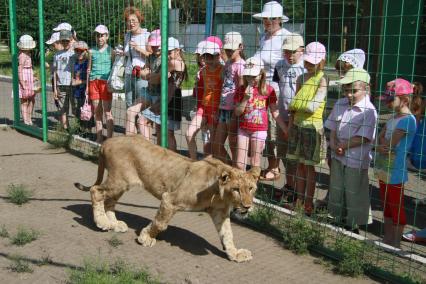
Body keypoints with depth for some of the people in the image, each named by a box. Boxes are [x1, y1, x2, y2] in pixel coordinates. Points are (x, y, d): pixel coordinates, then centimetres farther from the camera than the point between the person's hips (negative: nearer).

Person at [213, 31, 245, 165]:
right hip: (223, 108, 9)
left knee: (234, 145, 2)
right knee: (216, 146, 14)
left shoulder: (240, 65, -10)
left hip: (234, 109, -9)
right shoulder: (227, 63, 15)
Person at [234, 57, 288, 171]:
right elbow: (237, 112, -3)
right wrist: (246, 98, -17)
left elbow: (275, 113, -2)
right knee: (239, 164, 5)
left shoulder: (268, 90, -6)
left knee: (255, 164, 3)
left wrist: (286, 131, -5)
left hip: (259, 129, -2)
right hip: (243, 129, 3)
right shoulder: (241, 90, 0)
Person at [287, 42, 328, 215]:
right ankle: (299, 200, 22)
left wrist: (293, 107, -6)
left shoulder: (322, 80, -11)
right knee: (300, 164, 12)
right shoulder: (301, 79, 8)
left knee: (309, 166, 2)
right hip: (297, 126, 6)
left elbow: (313, 106, -20)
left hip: (312, 127, -6)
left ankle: (308, 203, 13)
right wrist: (291, 121, 7)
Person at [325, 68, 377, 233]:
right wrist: (334, 145, -10)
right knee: (336, 190, 18)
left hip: (356, 160, -6)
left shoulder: (368, 111, -16)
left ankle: (353, 226, 24)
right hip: (337, 157, 6)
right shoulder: (340, 104, 2)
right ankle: (339, 221, 37)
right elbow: (333, 128, 6)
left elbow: (363, 138, -20)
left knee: (354, 194, 7)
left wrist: (342, 146, -16)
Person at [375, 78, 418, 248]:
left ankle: (395, 243, 16)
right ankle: (387, 239, 32)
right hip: (383, 170, 9)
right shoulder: (392, 118, 10)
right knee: (386, 205, 18)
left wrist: (383, 143, -2)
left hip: (395, 172, -9)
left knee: (396, 208, 4)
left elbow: (389, 144, -21)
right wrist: (381, 146, -14)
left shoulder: (408, 120, -17)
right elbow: (379, 139, 5)